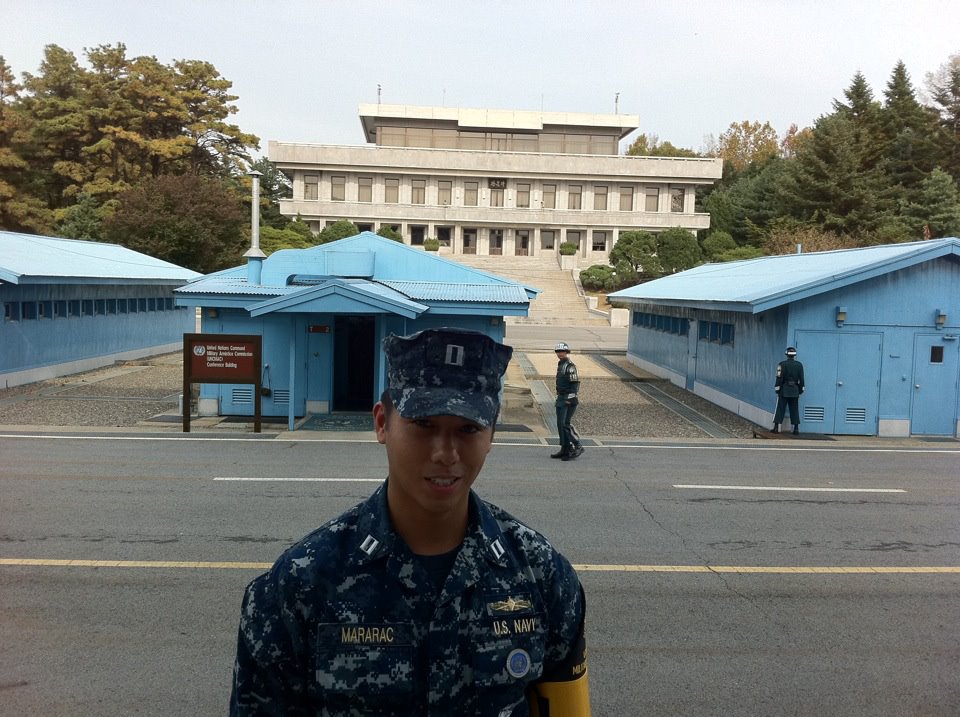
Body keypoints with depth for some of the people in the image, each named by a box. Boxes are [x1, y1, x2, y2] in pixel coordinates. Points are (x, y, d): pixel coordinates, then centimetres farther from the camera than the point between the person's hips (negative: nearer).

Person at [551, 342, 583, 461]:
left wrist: (570, 398, -20)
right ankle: (565, 449, 15)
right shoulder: (560, 365, 16)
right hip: (561, 398, 9)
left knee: (565, 424, -12)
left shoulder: (570, 366, -13)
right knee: (560, 424, 9)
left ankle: (578, 447, -3)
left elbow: (575, 383, -17)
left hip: (568, 399, -9)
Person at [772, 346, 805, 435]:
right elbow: (801, 379, 3)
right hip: (795, 391, 3)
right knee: (795, 410, 8)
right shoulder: (799, 365, 2)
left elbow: (779, 378, -9)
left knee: (780, 409, 2)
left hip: (784, 390, -3)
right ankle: (796, 428, 7)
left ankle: (776, 427, 0)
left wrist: (777, 389, -2)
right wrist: (800, 390, 11)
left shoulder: (782, 364, -7)